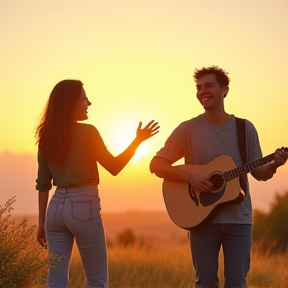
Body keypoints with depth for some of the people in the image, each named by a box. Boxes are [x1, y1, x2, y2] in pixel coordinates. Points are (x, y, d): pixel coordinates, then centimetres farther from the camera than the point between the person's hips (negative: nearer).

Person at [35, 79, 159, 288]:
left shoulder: (47, 136, 8)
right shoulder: (87, 132, -8)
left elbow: (43, 183, 10)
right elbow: (114, 167, -1)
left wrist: (42, 222, 15)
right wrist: (138, 140, 6)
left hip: (57, 207, 6)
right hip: (83, 206, -5)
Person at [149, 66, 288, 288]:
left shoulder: (245, 128, 5)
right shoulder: (188, 129, -1)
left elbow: (260, 174, 8)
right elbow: (156, 165, -3)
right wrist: (190, 177, -17)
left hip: (239, 219, 1)